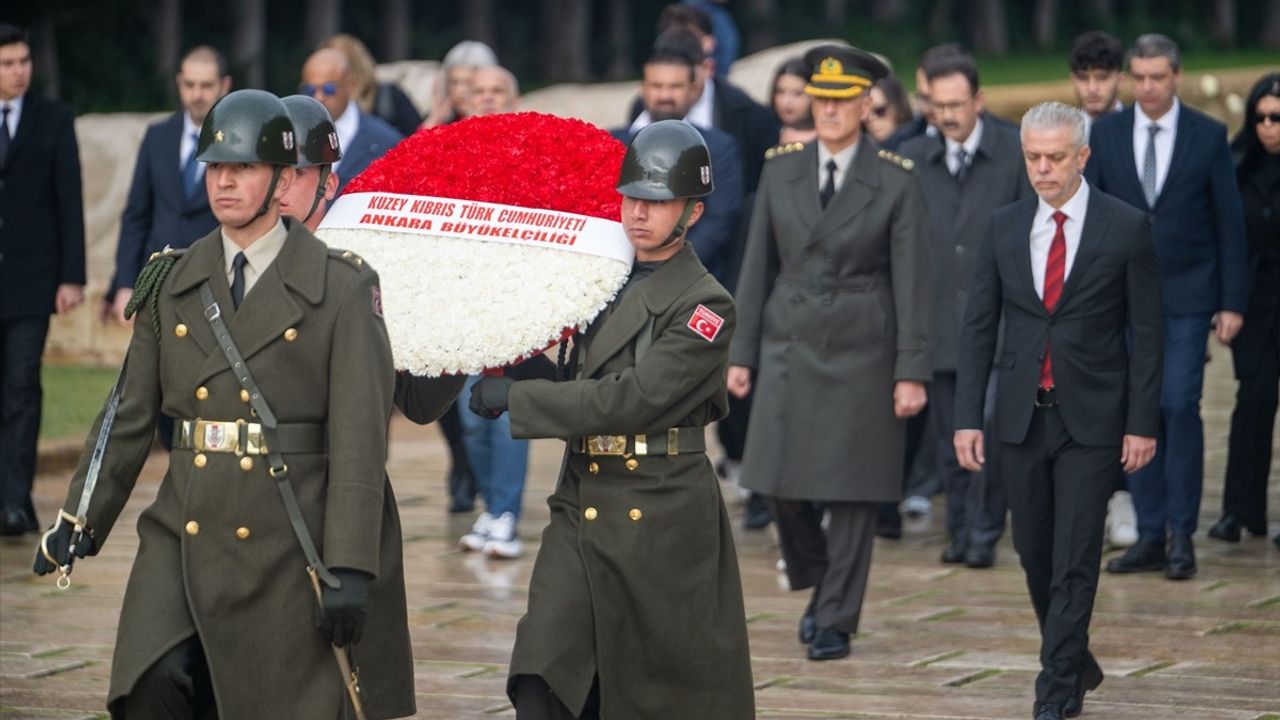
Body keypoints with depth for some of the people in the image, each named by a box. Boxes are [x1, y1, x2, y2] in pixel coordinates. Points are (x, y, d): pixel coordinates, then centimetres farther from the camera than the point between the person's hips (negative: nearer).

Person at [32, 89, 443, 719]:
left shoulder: (340, 288, -4)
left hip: (286, 548, -3)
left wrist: (350, 570, -15)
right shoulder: (172, 283, 10)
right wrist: (79, 519, 7)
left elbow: (359, 439, -9)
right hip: (182, 533, 3)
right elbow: (129, 413, 13)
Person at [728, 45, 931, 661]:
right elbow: (758, 269, 7)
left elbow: (912, 283, -6)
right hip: (790, 345, 3)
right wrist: (741, 354, 4)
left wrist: (911, 373, -11)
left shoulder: (896, 184, -5)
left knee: (852, 490, -1)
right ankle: (817, 584, 28)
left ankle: (836, 622, 9)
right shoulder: (780, 174, 5)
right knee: (781, 483, 2)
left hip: (861, 350, -3)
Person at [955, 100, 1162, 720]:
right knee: (1034, 553, 11)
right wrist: (968, 418, -1)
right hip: (1022, 415, 4)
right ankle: (1075, 663, 29)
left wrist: (1142, 423, -7)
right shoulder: (1004, 227, 5)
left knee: (1075, 559, -6)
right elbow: (979, 327, 6)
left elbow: (1147, 332, -3)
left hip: (1092, 419, -4)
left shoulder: (1126, 228, -5)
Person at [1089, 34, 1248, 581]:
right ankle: (1150, 537, 8)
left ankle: (1182, 535, -3)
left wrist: (1233, 302, -2)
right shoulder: (1105, 134, 5)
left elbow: (1229, 223, 2)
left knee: (1179, 406, -11)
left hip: (1187, 295, -2)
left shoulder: (1208, 136, 0)